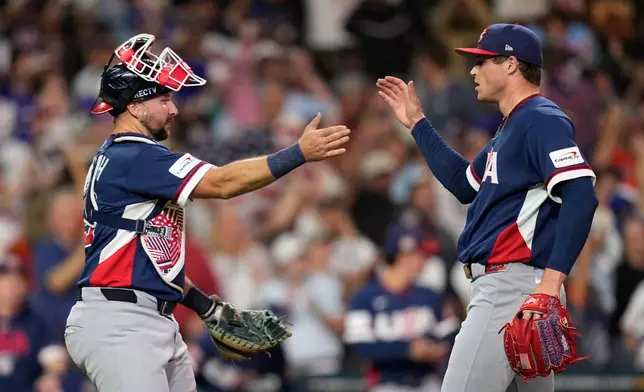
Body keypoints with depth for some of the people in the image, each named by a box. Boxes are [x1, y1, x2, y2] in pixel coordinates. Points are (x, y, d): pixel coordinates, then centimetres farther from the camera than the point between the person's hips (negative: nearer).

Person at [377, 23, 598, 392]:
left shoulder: (543, 120, -11)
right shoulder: (512, 127, 22)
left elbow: (581, 196, -22)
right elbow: (465, 184, 34)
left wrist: (552, 279, -30)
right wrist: (417, 124, 33)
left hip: (515, 284, -11)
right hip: (501, 286, 11)